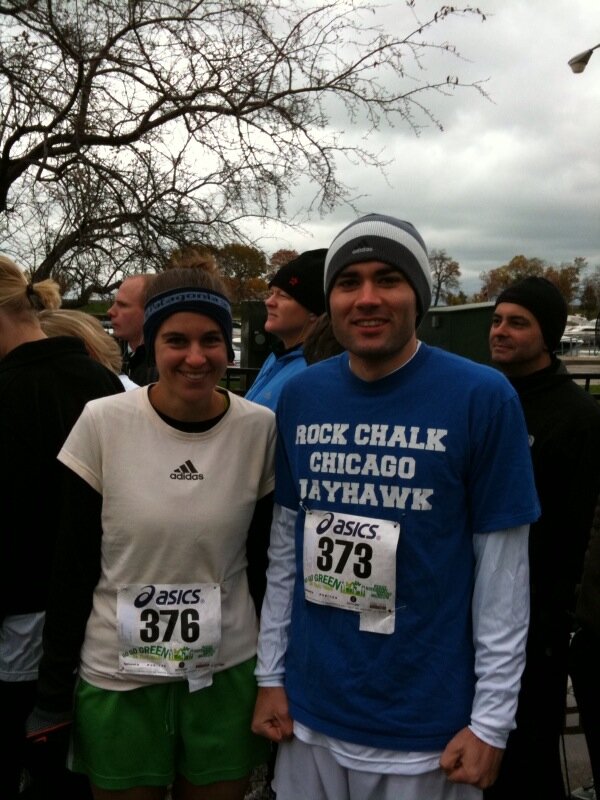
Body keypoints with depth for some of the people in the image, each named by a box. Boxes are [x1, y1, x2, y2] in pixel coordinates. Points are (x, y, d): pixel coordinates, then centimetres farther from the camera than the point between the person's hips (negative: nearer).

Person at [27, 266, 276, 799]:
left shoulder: (260, 429, -8)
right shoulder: (102, 424, -12)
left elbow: (267, 561, 2)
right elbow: (73, 567, -5)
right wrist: (54, 693, -2)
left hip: (227, 675, 1)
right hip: (117, 680, -1)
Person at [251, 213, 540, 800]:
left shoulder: (482, 397, -12)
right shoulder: (300, 396, -1)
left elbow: (503, 569, -9)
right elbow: (284, 547, 5)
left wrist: (491, 720, -9)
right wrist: (270, 674, 5)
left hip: (426, 726, -3)